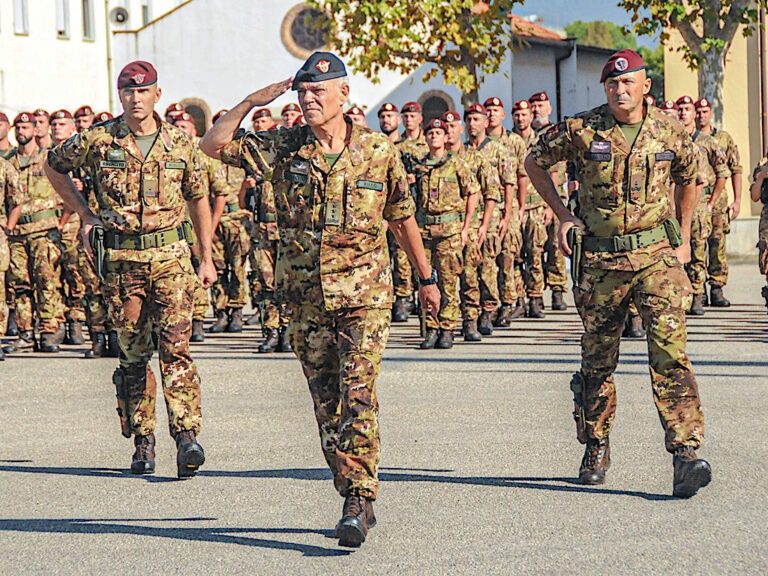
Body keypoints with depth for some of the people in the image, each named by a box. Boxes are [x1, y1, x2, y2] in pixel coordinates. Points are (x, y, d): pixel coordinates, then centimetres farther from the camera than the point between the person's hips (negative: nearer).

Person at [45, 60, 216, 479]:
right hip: (120, 257, 1)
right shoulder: (97, 140, -1)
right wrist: (85, 214, 8)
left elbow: (197, 198, 15)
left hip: (170, 255, 0)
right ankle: (142, 441, 16)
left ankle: (186, 438, -19)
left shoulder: (179, 143, 3)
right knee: (133, 353, 6)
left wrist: (206, 258, 14)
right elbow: (53, 166, 16)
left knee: (175, 347, -12)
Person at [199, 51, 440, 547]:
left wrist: (427, 279, 18)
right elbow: (214, 145, -1)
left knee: (358, 396, -14)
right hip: (307, 300, 3)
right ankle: (355, 501, 18)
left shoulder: (378, 151, -1)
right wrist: (252, 103, -10)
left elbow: (403, 219, 11)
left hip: (365, 296, -3)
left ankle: (359, 502, -15)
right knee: (327, 404, 7)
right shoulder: (283, 148, 2)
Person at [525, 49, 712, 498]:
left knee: (669, 349, -16)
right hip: (601, 259, 1)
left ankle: (685, 454, -21)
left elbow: (688, 178, 21)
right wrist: (563, 215, 5)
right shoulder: (581, 130, -3)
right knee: (598, 358, 10)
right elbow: (536, 163, 12)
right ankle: (596, 448, 28)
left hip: (657, 255, -1)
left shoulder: (670, 132, 1)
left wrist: (684, 237, 17)